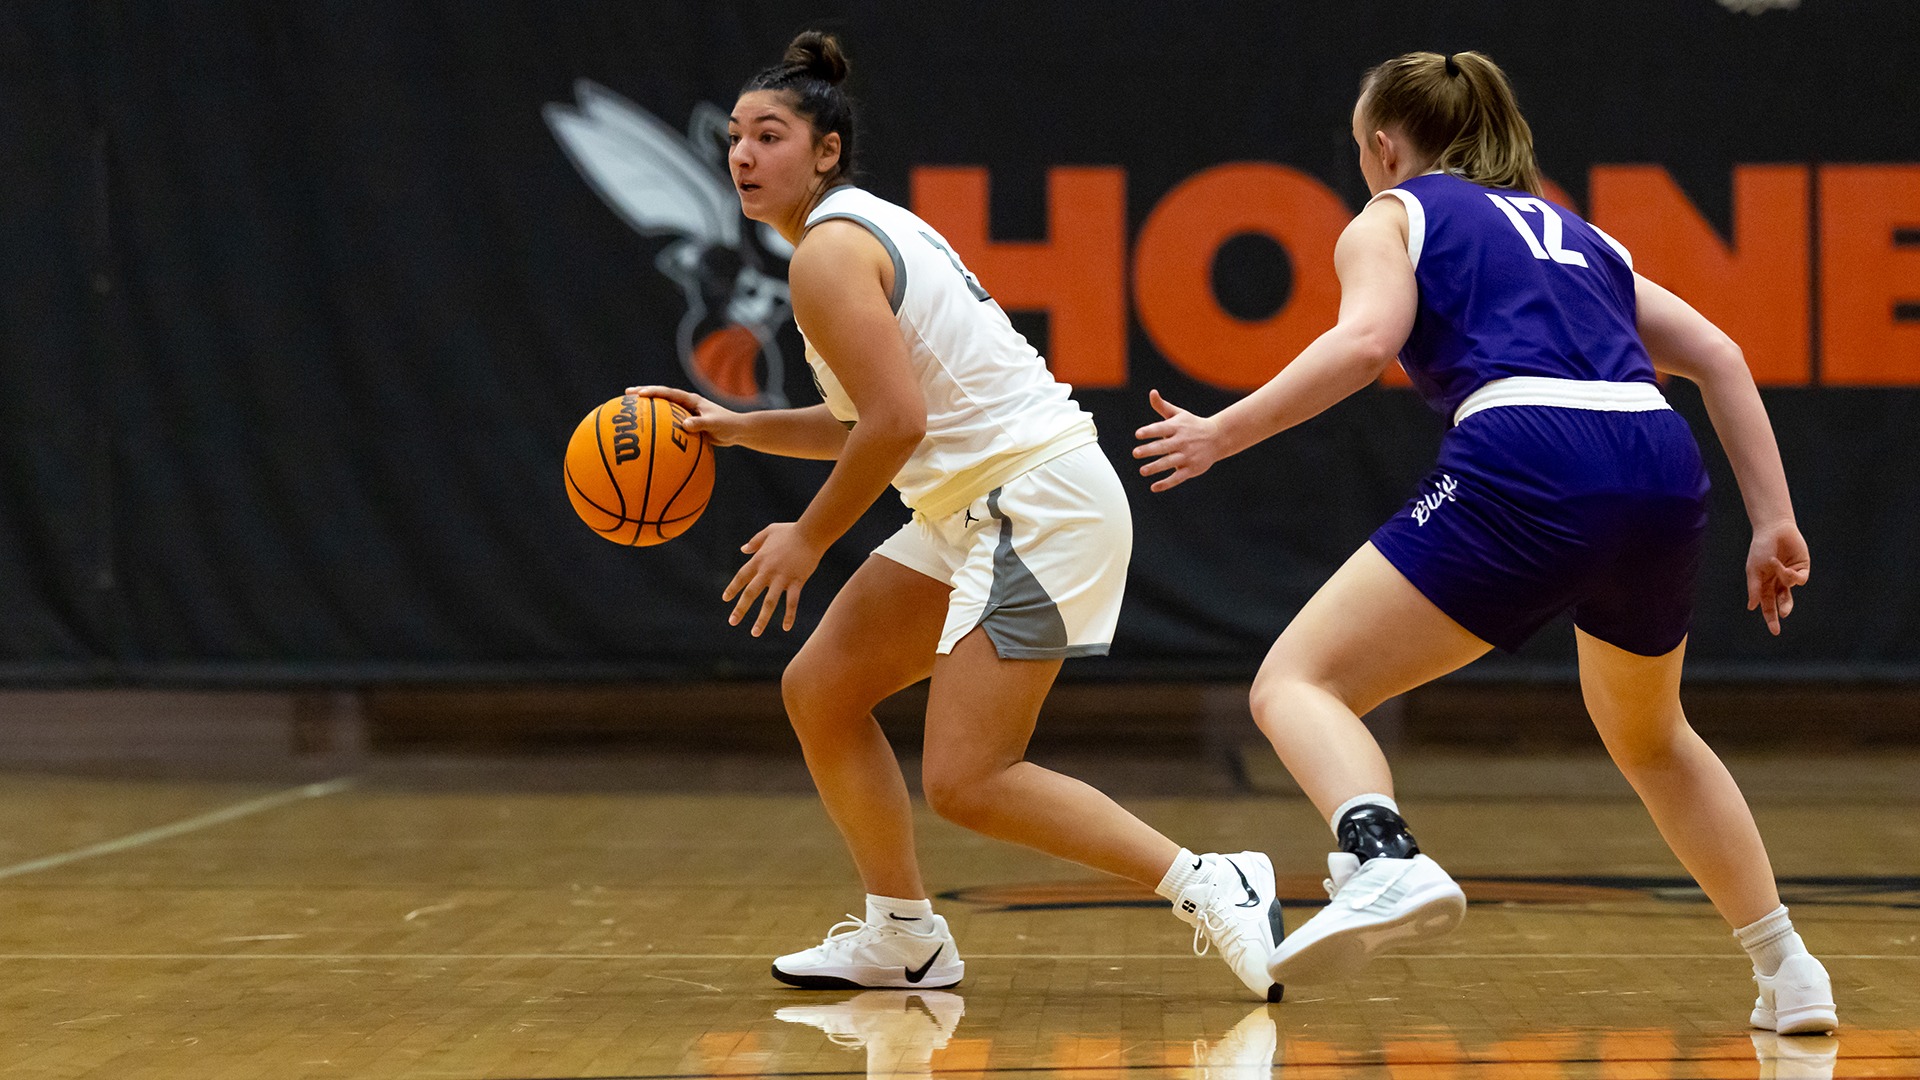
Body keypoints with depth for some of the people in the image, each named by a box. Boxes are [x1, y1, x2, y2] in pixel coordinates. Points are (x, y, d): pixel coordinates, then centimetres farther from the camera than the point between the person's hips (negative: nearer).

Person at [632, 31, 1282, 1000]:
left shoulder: (827, 251, -12)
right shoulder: (869, 227, 18)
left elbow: (897, 422, -21)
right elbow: (870, 423, 24)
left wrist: (810, 538, -9)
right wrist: (739, 428, 18)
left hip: (1037, 505, -11)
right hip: (979, 510, 11)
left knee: (965, 781, -15)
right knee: (818, 690, 14)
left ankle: (1211, 888, -11)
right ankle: (904, 939, 23)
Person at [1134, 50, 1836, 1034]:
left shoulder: (1390, 217, 18)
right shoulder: (1577, 233, 33)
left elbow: (1368, 338, -4)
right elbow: (1716, 356, 23)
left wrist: (1223, 433, 1)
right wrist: (1774, 523, 21)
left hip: (1522, 465, -6)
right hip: (1662, 466, 6)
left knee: (1296, 682, -1)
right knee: (1648, 735, 32)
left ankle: (1385, 861, -31)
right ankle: (1787, 972, 29)